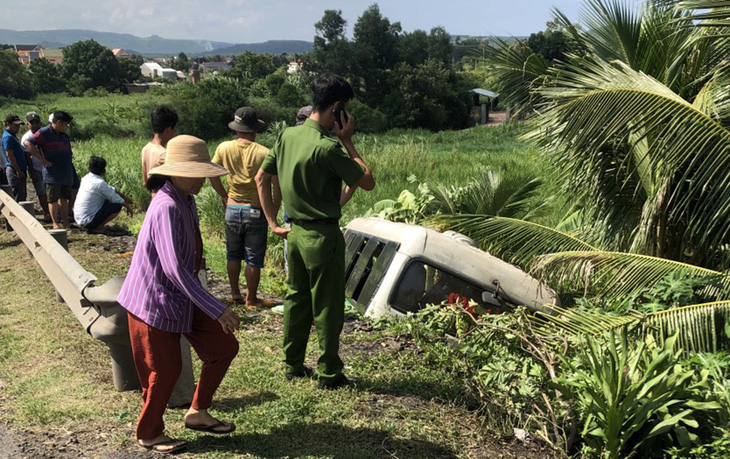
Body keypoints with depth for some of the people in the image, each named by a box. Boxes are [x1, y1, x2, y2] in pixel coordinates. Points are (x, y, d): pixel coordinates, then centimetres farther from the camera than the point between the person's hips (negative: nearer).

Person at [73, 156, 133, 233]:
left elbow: (111, 190, 16)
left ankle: (92, 227, 13)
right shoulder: (99, 183, -20)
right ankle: (98, 228, -3)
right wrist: (128, 207, 7)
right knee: (118, 205, -7)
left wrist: (124, 197, 21)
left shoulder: (86, 178, 6)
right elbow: (116, 199, -9)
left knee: (107, 201, 20)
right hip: (88, 221, -9)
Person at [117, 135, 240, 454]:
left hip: (182, 297, 9)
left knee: (224, 347, 10)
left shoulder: (186, 200, 1)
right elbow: (174, 269, -34)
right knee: (164, 371, 5)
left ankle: (198, 413, 27)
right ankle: (148, 435, 30)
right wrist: (217, 310, -34)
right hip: (154, 301, -9)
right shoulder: (166, 208, -28)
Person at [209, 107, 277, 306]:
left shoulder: (224, 148, -4)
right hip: (256, 211, -3)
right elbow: (277, 185, -14)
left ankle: (235, 294, 28)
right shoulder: (264, 153, -13)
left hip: (232, 209, 3)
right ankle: (251, 298, 14)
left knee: (233, 255, 19)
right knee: (254, 258, 7)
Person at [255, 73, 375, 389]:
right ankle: (329, 374, 16)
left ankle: (293, 366, 29)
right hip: (323, 235, -7)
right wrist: (347, 141, -8)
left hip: (295, 232, 8)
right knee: (327, 307, 5)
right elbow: (367, 182, -14)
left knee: (296, 299, 18)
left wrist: (273, 222, 12)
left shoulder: (287, 135, 3)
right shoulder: (328, 147, -21)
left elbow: (261, 177, 10)